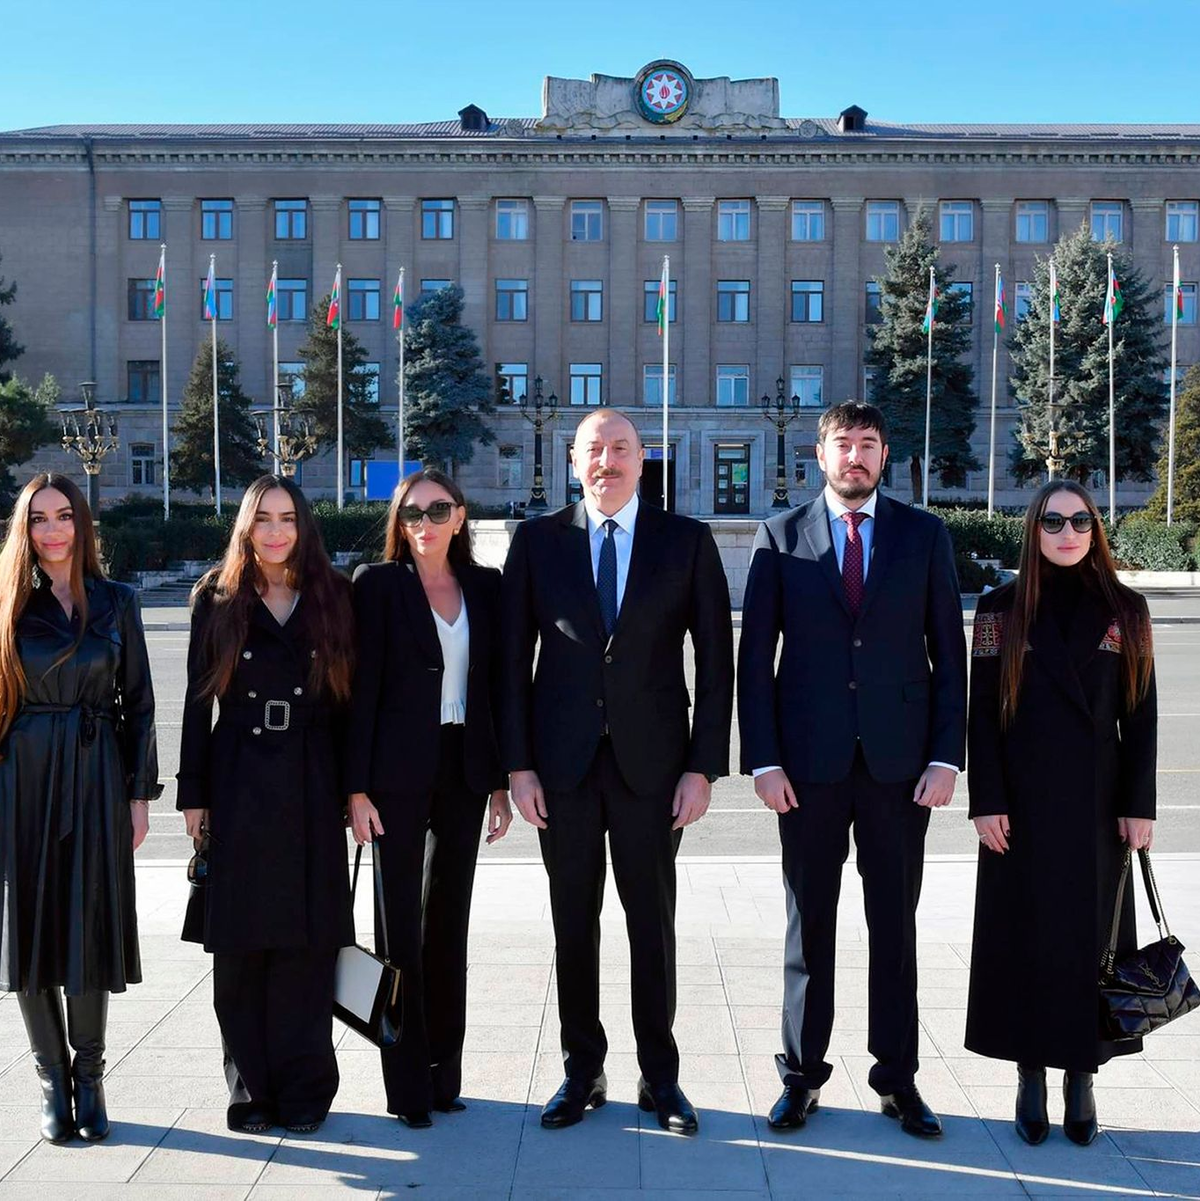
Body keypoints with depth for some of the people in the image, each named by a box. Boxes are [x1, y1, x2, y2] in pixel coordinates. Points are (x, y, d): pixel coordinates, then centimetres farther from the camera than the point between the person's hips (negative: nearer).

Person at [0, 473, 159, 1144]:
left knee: (90, 927, 2)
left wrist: (141, 793, 1)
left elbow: (138, 702, 5)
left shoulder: (116, 602, 4)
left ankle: (89, 1080, 16)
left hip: (97, 776, 0)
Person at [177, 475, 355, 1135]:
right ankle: (251, 1088, 16)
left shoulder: (331, 599, 6)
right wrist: (193, 795, 1)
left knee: (307, 939, 2)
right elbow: (197, 702, 5)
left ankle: (303, 1089, 12)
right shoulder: (217, 600, 6)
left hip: (311, 789, 0)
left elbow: (347, 698, 6)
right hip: (238, 784, 0)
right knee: (239, 943, 4)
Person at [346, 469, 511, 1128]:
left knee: (449, 921, 11)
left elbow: (497, 684, 10)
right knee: (403, 924, 1)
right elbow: (362, 686, -6)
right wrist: (357, 785, -11)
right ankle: (409, 1083, 9)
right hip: (399, 771, -4)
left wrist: (502, 779, 6)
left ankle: (445, 1071, 21)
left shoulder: (486, 586, 8)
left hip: (464, 771, 4)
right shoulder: (378, 584, -2)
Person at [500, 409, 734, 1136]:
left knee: (653, 921, 8)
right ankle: (583, 1073, 23)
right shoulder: (537, 541, 4)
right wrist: (518, 763, -3)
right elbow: (515, 658, 3)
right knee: (574, 923, 9)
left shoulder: (688, 541, 2)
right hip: (562, 761, 1)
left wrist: (704, 766, -6)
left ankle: (661, 1077, 22)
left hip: (651, 761, -1)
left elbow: (716, 659, 0)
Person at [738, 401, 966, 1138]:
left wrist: (946, 756, -4)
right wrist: (762, 759, -6)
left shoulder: (925, 536, 5)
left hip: (898, 761, 1)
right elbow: (755, 656, 1)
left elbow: (949, 654, 4)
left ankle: (898, 1078, 20)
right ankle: (802, 1074, 20)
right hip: (809, 761, 0)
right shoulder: (781, 537, 3)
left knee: (896, 924, 8)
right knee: (809, 924, 8)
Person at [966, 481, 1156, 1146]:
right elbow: (983, 712, -1)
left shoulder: (1124, 610, 4)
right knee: (1024, 934, 5)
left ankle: (1081, 1077, 18)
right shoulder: (1001, 608, 1)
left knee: (1091, 934, 6)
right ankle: (1031, 1078, 17)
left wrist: (1139, 805, -2)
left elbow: (1141, 716, 4)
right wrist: (986, 802, -7)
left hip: (1098, 802, 1)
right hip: (1024, 804, -1)